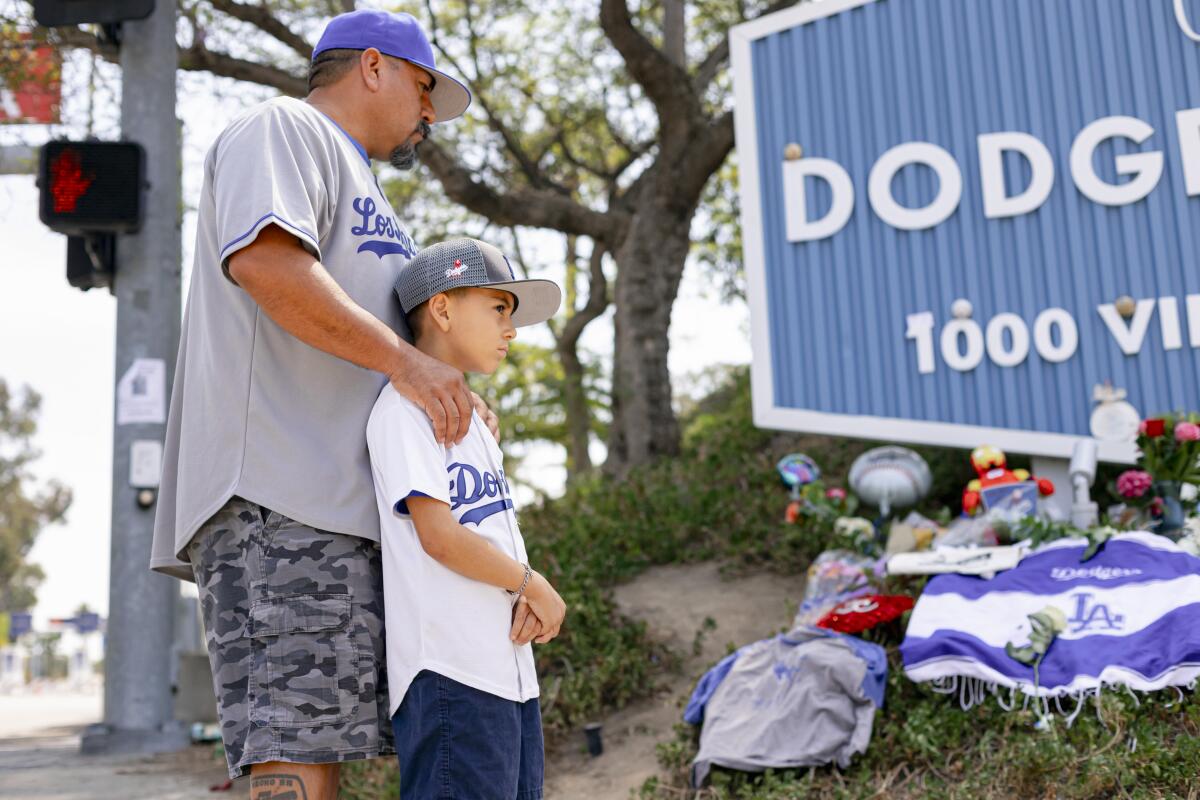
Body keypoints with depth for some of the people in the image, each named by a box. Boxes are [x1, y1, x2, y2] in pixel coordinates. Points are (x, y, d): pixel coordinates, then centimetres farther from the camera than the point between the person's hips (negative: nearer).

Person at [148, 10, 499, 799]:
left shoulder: (361, 186, 33)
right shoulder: (281, 129, 3)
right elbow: (262, 262, -17)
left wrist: (453, 392, 12)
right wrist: (403, 358, -16)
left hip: (352, 499, 10)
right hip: (280, 491, -10)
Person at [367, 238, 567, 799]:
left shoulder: (469, 420, 21)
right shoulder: (404, 407, -8)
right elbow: (440, 537, -17)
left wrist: (526, 599, -1)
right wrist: (534, 585, -5)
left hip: (510, 668, 9)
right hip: (450, 673, -9)